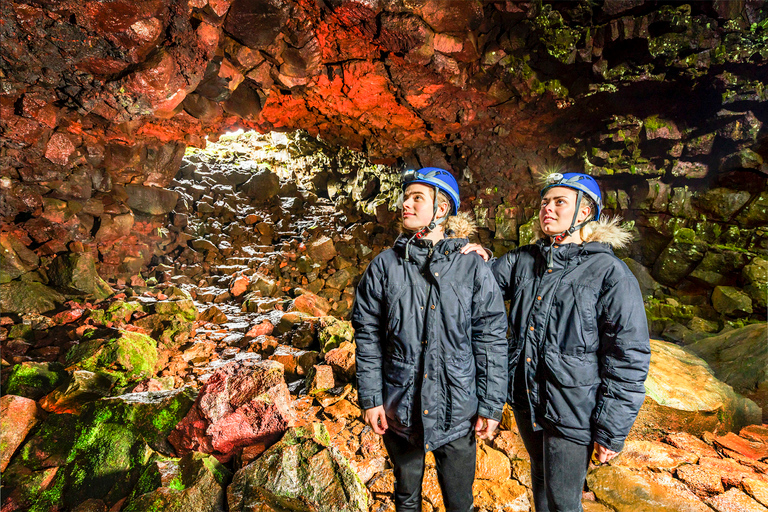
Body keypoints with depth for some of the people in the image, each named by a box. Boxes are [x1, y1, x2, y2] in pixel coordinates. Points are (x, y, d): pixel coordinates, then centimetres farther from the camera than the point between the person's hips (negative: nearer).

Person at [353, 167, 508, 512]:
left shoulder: (473, 268, -7)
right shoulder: (384, 266, -4)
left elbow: (492, 340, -4)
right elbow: (367, 336, -1)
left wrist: (491, 405, -3)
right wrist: (370, 397, -3)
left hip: (457, 411, -1)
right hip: (399, 409, 2)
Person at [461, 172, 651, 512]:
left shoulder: (609, 273, -14)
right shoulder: (523, 260, 1)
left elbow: (629, 357, -13)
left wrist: (612, 431, -11)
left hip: (572, 411, -5)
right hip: (525, 402, 5)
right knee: (541, 481, 28)